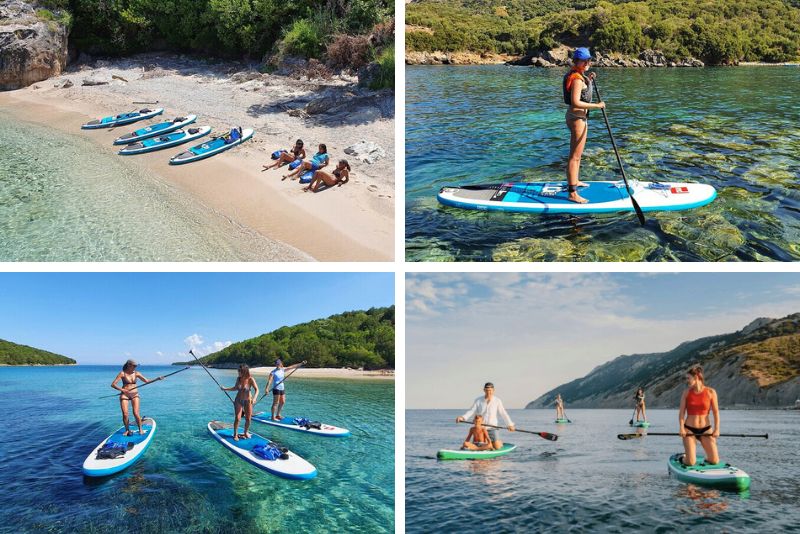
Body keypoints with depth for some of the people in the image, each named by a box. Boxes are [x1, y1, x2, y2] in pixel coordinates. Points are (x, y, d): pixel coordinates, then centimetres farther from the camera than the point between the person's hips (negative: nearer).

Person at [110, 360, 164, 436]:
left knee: (136, 413, -10)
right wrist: (121, 389, -23)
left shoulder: (136, 373, 4)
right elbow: (113, 384, -9)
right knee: (125, 414, -6)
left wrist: (157, 379, -6)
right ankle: (127, 430, 14)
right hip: (124, 395, -1)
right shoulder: (122, 373, -5)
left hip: (134, 394, 2)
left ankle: (140, 429, 6)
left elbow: (147, 381, 6)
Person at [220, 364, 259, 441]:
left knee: (248, 419, 7)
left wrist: (254, 398, -37)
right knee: (237, 418, -7)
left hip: (247, 401, -2)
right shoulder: (238, 378, -6)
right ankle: (235, 434, 7)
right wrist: (225, 389, 7)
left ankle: (246, 432, 29)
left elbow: (256, 390, -21)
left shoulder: (250, 379, -19)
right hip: (238, 400, 2)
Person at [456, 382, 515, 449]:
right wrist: (463, 417, -24)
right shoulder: (478, 400, -2)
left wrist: (510, 424, -9)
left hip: (492, 428, -1)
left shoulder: (497, 401, -3)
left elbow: (503, 413, -1)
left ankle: (499, 442, 24)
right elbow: (471, 411, -7)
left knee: (497, 446, -14)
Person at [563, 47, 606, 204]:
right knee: (575, 156, -10)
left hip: (578, 116, 11)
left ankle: (575, 181, 41)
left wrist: (588, 80, 15)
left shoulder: (578, 75, 10)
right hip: (578, 118, -11)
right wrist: (596, 106, -22)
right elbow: (575, 102, -29)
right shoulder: (577, 79, -20)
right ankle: (572, 193, -10)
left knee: (577, 153, 24)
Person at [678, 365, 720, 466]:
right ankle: (683, 458, 25)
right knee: (691, 462, -10)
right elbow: (681, 412, -2)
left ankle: (706, 459, 29)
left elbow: (716, 412, -2)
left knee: (714, 460, -6)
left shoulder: (711, 392, -2)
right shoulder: (686, 393, 0)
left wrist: (716, 429, -11)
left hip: (705, 429, 1)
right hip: (689, 429, 0)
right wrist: (681, 427, -16)